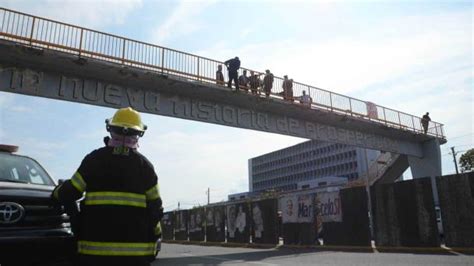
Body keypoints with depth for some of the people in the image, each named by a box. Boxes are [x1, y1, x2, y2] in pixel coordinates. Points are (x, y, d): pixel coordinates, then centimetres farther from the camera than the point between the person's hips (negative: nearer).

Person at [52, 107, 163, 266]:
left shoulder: (94, 159, -1)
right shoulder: (144, 165, 2)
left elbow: (71, 192, 2)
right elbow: (155, 206, 2)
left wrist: (57, 193, 25)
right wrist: (154, 235, 15)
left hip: (96, 246, 0)